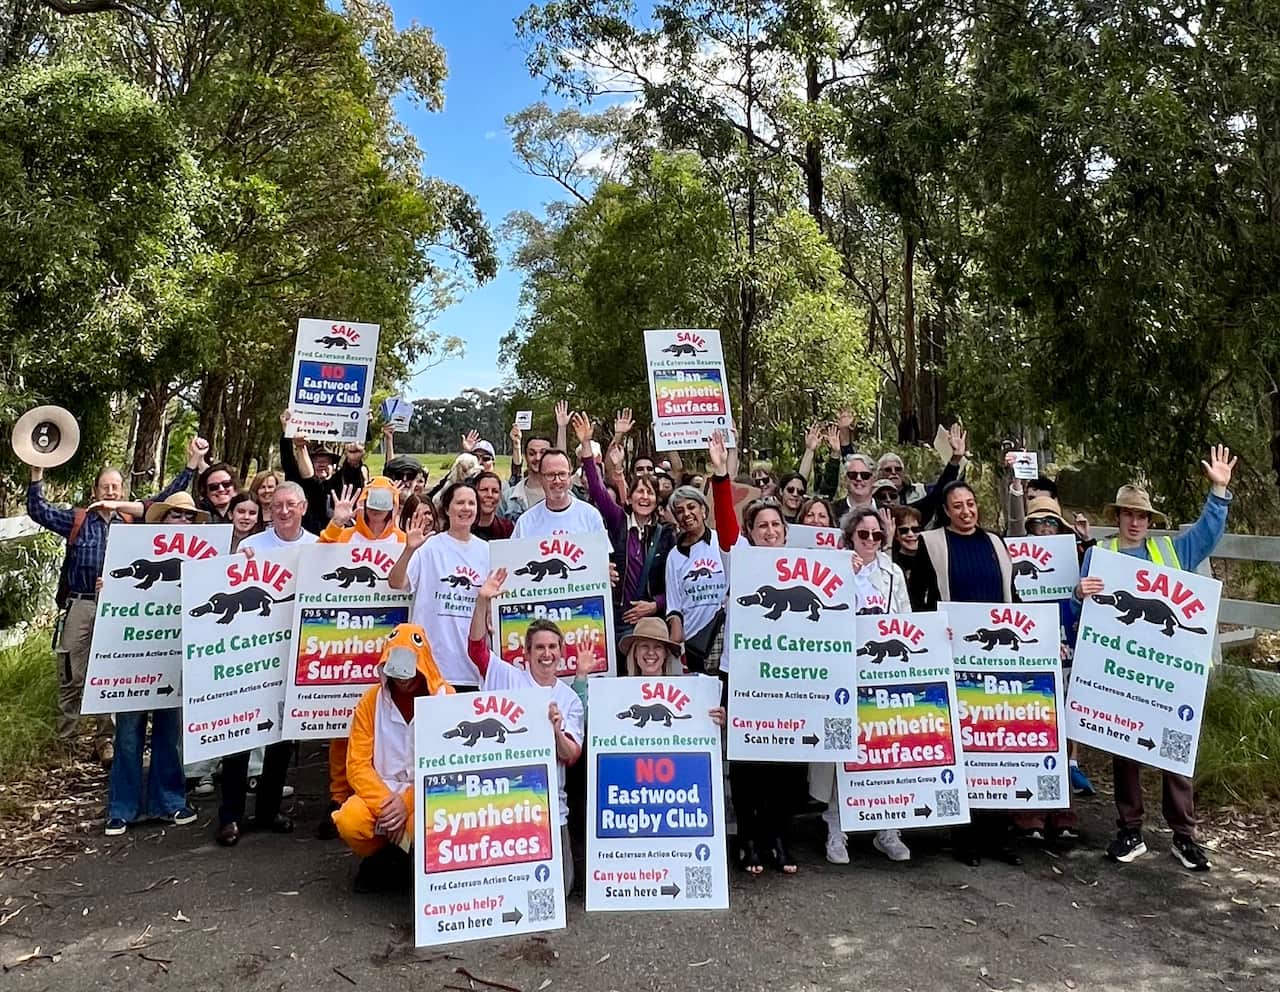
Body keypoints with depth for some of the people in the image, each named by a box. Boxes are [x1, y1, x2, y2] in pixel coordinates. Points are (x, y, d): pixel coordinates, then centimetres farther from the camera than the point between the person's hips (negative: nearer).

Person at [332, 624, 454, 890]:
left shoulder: (444, 697, -8)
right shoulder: (371, 700, -2)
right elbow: (357, 765, -5)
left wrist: (408, 802, -21)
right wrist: (385, 803, -20)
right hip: (381, 792, 3)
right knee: (349, 822, -27)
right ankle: (381, 858, 8)